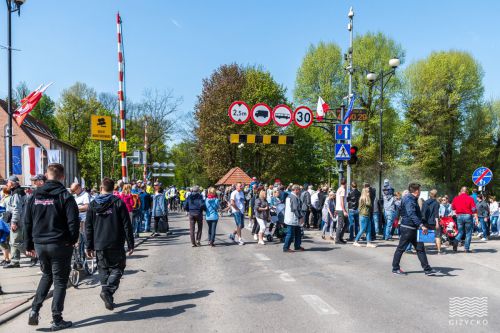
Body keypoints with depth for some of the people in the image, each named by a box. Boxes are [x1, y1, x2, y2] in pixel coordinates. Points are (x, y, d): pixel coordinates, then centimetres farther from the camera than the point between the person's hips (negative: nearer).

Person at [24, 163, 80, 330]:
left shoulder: (35, 195, 5)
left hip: (39, 244, 5)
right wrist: (72, 240, 1)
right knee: (60, 281, 6)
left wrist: (29, 245, 14)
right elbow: (73, 222, -15)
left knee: (46, 275, 26)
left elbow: (27, 222, 8)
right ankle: (57, 320, 11)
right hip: (59, 244, -5)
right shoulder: (65, 196, -10)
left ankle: (35, 309, 14)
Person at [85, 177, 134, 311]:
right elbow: (127, 225, -6)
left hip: (99, 246, 3)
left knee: (103, 270, 14)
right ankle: (108, 290, -14)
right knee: (117, 268, 8)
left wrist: (89, 246, 12)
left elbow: (88, 227, 6)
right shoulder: (118, 203, -5)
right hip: (116, 245, -3)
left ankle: (108, 299, 13)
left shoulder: (93, 205, 4)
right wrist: (130, 244, -1)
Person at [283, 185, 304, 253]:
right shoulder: (294, 197, -17)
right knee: (290, 234, -3)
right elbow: (296, 209, -22)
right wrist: (301, 217, -16)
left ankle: (297, 246, 23)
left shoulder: (289, 196, 15)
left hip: (288, 218, 10)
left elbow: (285, 207, 22)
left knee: (298, 233, 17)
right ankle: (286, 248, 2)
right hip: (293, 219, -10)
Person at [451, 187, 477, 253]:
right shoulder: (470, 199, -5)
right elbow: (474, 209, -10)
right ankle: (467, 248, 7)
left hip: (459, 216, 2)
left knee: (460, 232, 15)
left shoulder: (456, 198, 2)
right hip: (468, 216, -2)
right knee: (468, 233, 8)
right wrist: (476, 218, -9)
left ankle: (456, 241, -13)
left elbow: (452, 208, 13)